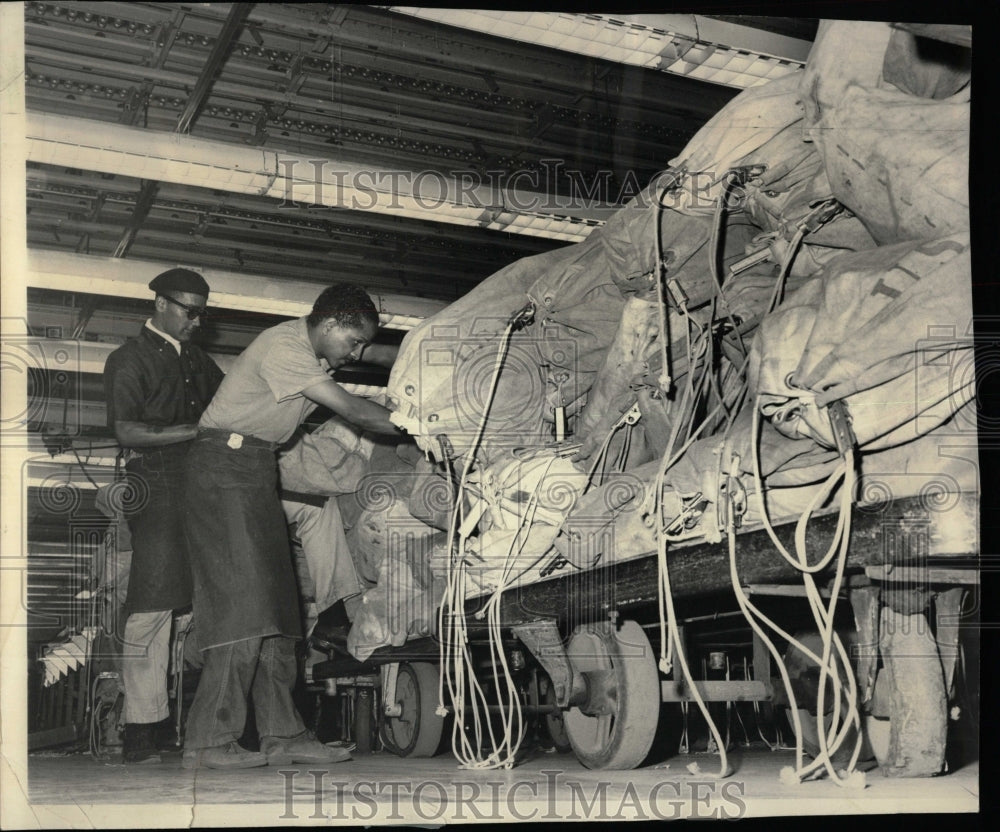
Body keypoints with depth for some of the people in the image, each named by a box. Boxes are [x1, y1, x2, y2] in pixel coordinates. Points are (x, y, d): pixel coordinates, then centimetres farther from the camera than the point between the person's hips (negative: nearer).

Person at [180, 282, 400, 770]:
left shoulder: (315, 344, 11)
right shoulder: (284, 348, -18)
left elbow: (384, 355, 25)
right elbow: (352, 410, -19)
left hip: (259, 472, 10)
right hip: (225, 467, -10)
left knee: (277, 605, 4)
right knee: (243, 604, -16)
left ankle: (282, 735, 6)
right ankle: (209, 742, -13)